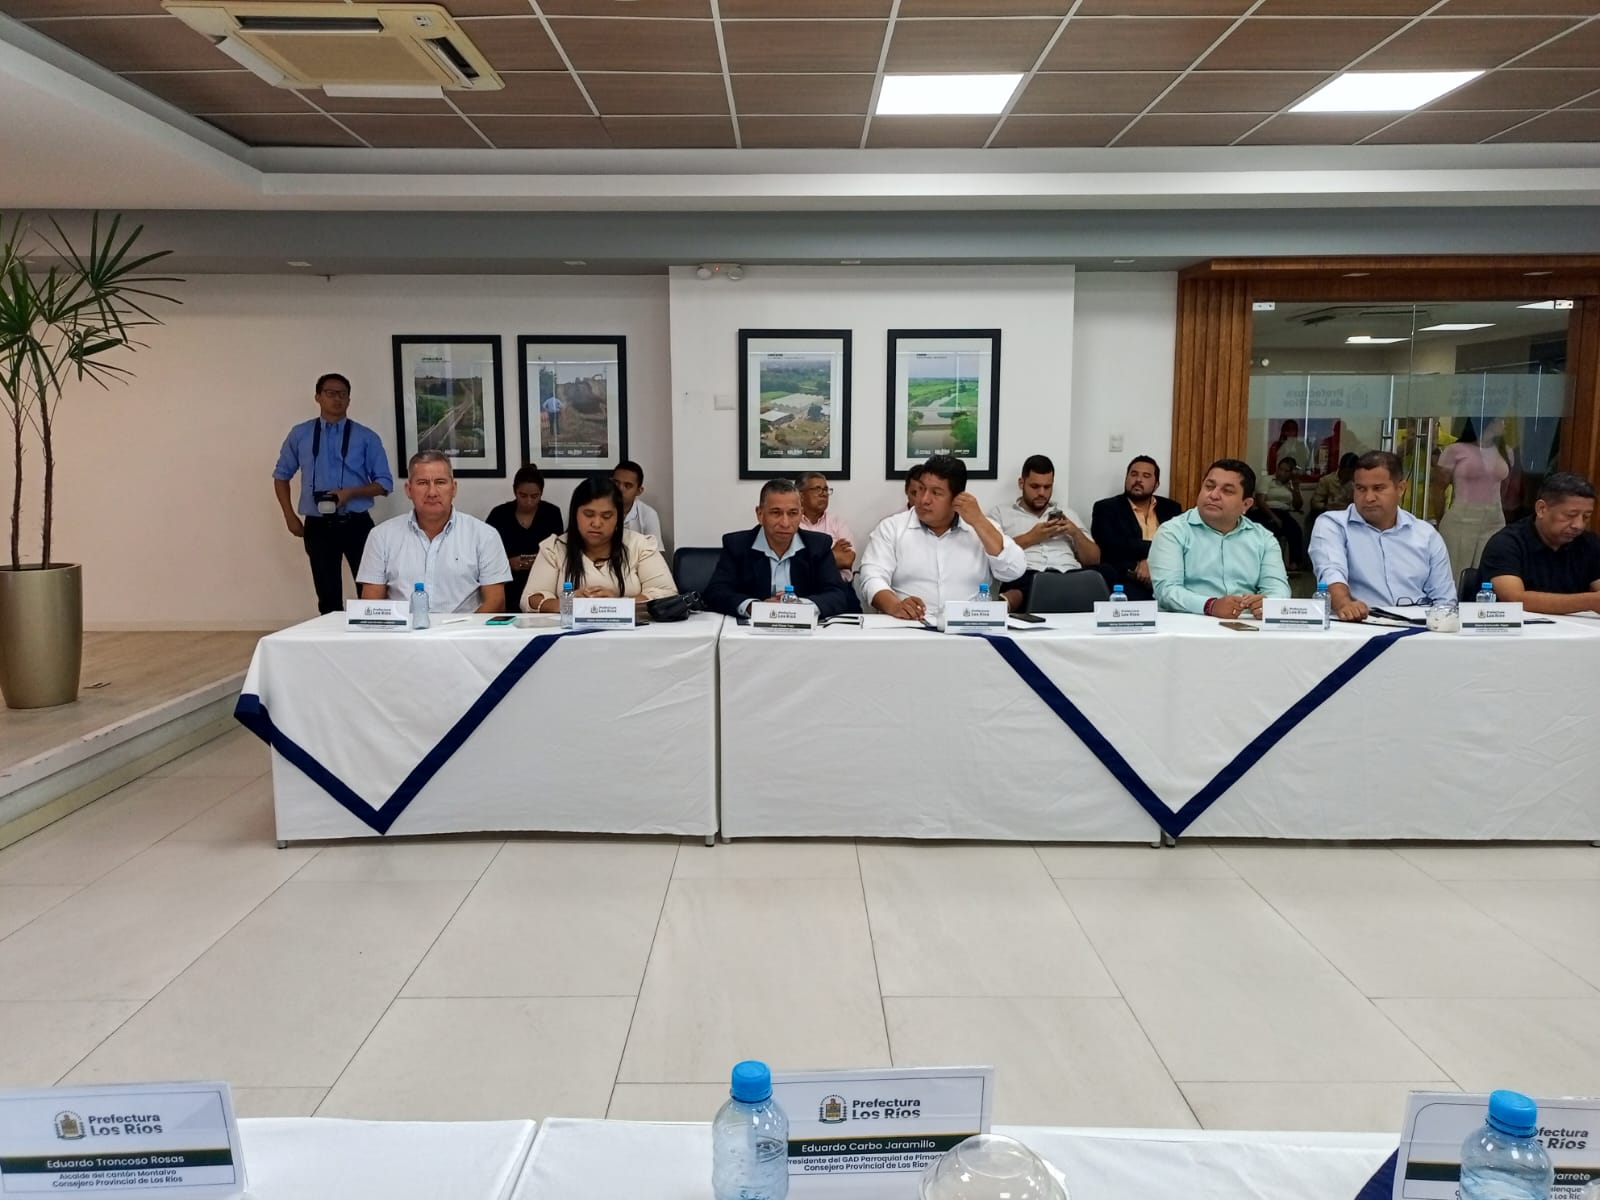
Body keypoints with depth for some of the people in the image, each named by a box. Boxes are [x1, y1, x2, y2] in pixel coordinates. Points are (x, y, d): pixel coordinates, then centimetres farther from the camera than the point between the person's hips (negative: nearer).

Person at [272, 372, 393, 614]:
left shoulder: (366, 437, 0)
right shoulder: (300, 434, 5)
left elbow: (385, 483, 0)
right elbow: (281, 475, 15)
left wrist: (351, 492, -16)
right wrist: (290, 516, 5)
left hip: (356, 524, -1)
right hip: (318, 526, 2)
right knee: (328, 597, 10)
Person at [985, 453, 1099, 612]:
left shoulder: (1068, 514, 30)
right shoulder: (1000, 513, 20)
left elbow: (1094, 560, 25)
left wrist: (1075, 532, 8)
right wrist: (1030, 538, -1)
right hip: (1025, 575, -2)